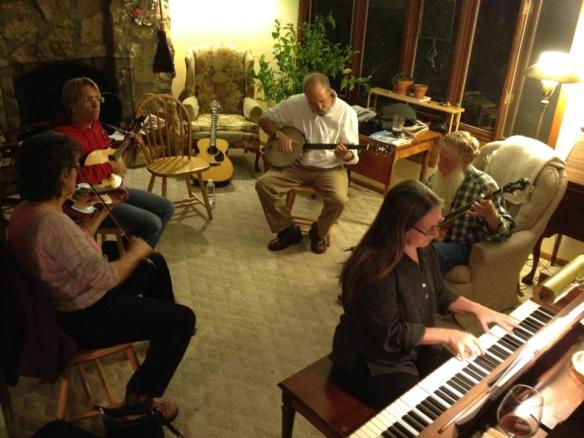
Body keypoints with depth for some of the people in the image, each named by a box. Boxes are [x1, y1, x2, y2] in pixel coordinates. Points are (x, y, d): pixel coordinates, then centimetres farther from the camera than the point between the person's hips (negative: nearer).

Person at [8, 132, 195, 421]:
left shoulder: (26, 209, -3)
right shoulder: (51, 223, -35)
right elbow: (105, 277, -29)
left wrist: (104, 210, 7)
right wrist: (136, 252, -12)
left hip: (67, 300, 10)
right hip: (85, 318, -10)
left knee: (156, 264, 22)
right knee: (183, 320, -4)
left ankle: (164, 333, 43)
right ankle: (139, 397, 11)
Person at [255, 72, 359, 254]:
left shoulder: (346, 113, -13)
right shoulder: (294, 103, -8)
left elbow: (352, 157, -10)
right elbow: (265, 119, 4)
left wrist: (344, 155, -35)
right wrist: (279, 135, -16)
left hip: (329, 168, -2)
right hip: (296, 164, 3)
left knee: (339, 200, -30)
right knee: (263, 184, -18)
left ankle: (318, 232, 4)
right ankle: (289, 230, 1)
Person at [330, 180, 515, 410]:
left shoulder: (422, 249, -4)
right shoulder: (375, 269, -31)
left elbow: (438, 295, 12)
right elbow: (390, 334, -26)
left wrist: (476, 308, -2)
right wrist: (448, 335, -22)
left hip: (415, 349, 8)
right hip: (371, 363, -8)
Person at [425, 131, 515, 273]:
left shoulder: (483, 186, -16)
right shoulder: (436, 178, 1)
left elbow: (504, 231, -19)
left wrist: (490, 215, -40)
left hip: (463, 247, -6)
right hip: (433, 237, 6)